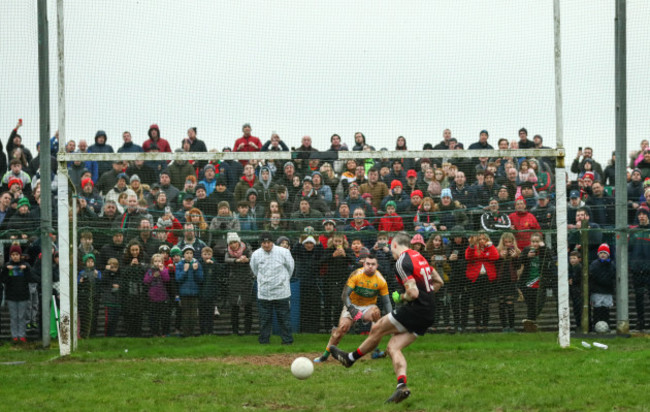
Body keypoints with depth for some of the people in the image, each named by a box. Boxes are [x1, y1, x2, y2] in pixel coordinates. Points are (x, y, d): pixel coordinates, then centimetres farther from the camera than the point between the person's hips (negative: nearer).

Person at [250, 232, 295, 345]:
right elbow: (254, 270, 18)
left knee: (283, 317, 1)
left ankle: (287, 339, 7)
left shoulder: (283, 252, -6)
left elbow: (290, 268, 9)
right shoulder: (256, 254, 0)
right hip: (263, 292, 2)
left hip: (281, 292, -2)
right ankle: (264, 339, 14)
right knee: (264, 318, 5)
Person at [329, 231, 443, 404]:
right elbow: (438, 282, 25)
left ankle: (350, 358, 27)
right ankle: (402, 386, -12)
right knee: (393, 347, 5)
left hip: (414, 310, -8)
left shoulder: (402, 263, -13)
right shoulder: (419, 257, 16)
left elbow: (413, 293, -20)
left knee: (377, 329, 10)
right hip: (428, 314, 8)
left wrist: (402, 297, 0)